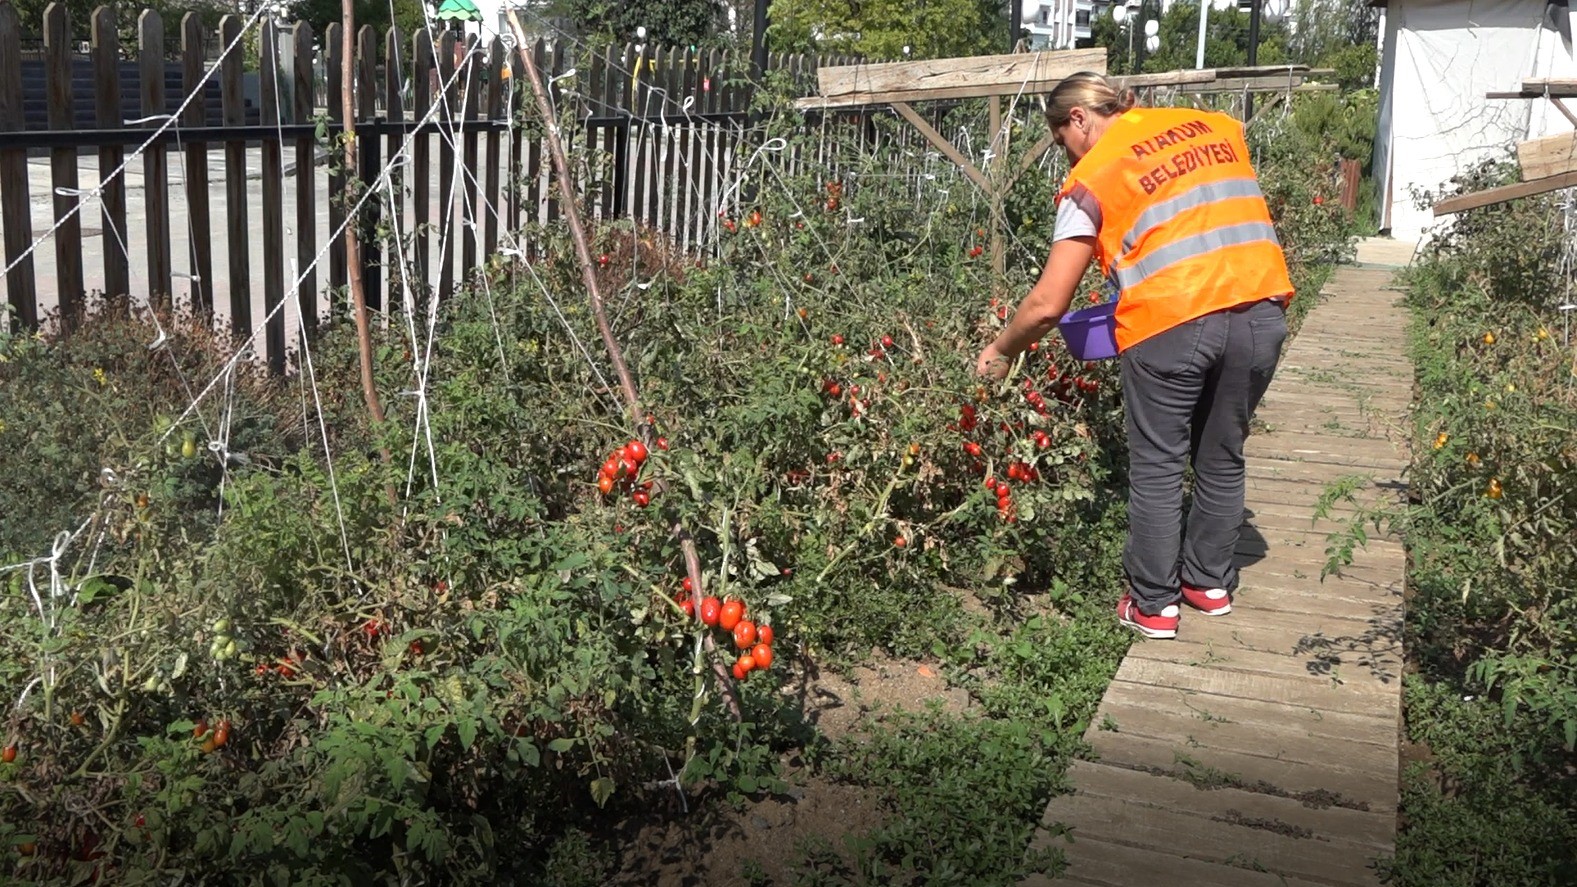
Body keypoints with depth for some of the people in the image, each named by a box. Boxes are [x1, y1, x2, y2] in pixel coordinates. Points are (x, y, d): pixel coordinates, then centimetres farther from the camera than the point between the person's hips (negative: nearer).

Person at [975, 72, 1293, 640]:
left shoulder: (1091, 178, 5)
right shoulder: (1217, 126, 18)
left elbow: (1047, 305, 2)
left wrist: (1001, 352, 17)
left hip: (1170, 321, -5)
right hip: (1261, 310, 5)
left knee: (1157, 469, 12)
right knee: (1222, 459, 21)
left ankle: (1153, 605, 20)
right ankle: (1210, 583, 36)